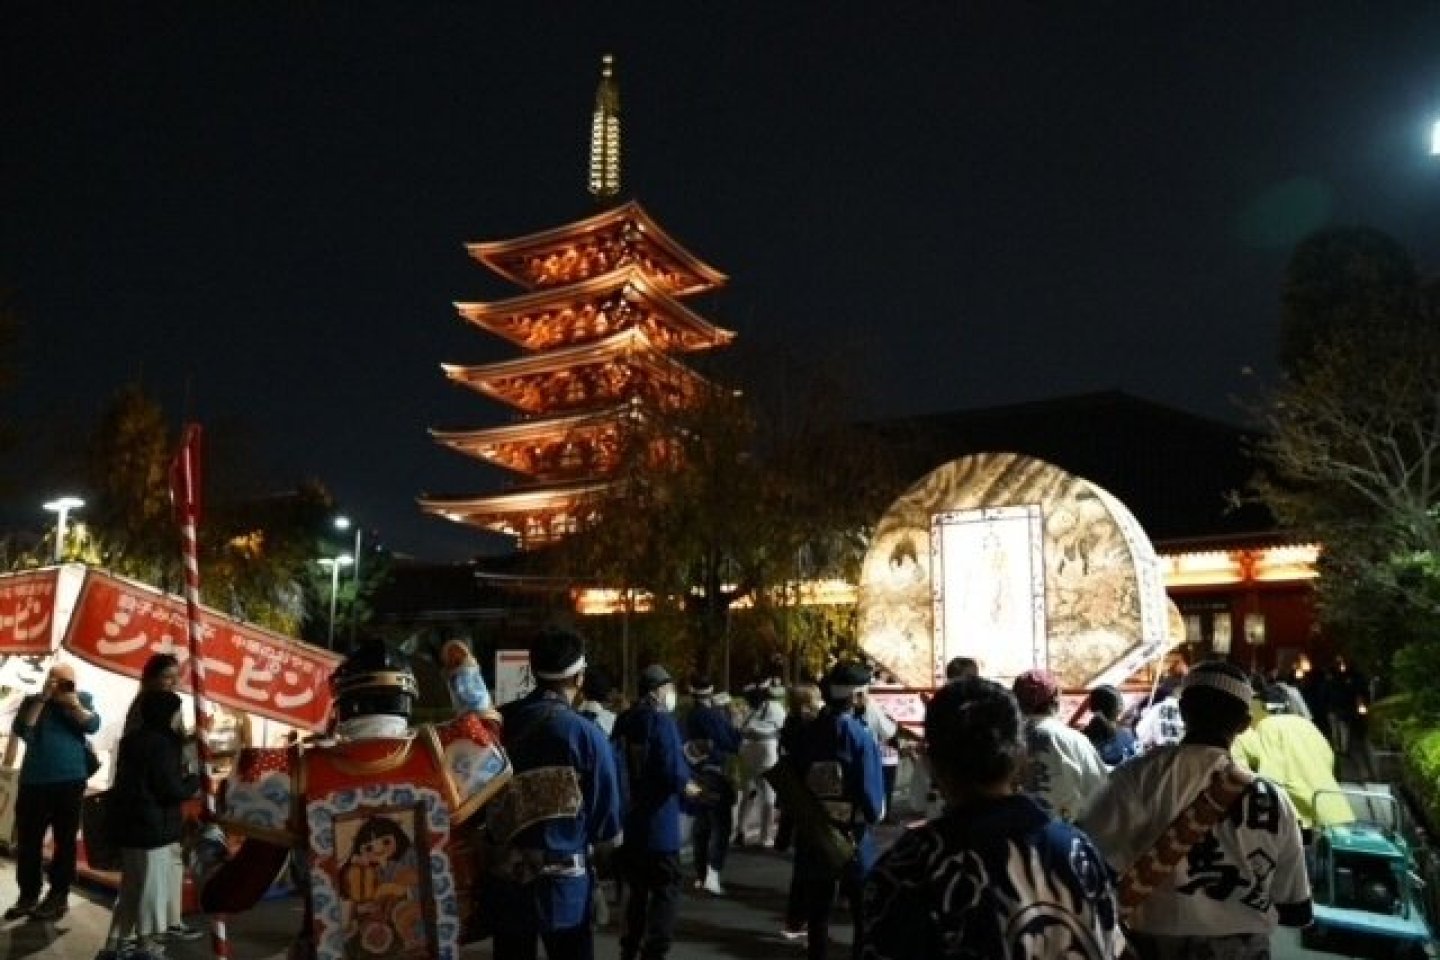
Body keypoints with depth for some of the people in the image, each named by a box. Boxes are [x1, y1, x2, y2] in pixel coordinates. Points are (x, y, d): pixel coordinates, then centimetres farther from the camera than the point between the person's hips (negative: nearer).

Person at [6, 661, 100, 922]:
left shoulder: (82, 700, 6)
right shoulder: (32, 701, 8)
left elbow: (93, 725, -7)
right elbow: (20, 730, -6)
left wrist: (73, 704, -16)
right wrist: (42, 699, -10)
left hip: (70, 781, -2)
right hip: (34, 781, 2)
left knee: (65, 840, 1)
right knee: (27, 841, 4)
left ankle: (58, 897, 6)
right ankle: (28, 896, 13)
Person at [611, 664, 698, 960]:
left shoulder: (624, 721, 7)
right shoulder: (662, 720, -14)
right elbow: (673, 772, -21)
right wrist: (686, 786, -2)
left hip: (628, 819, 7)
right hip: (657, 822, -7)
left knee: (638, 888, 19)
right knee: (666, 889, 1)